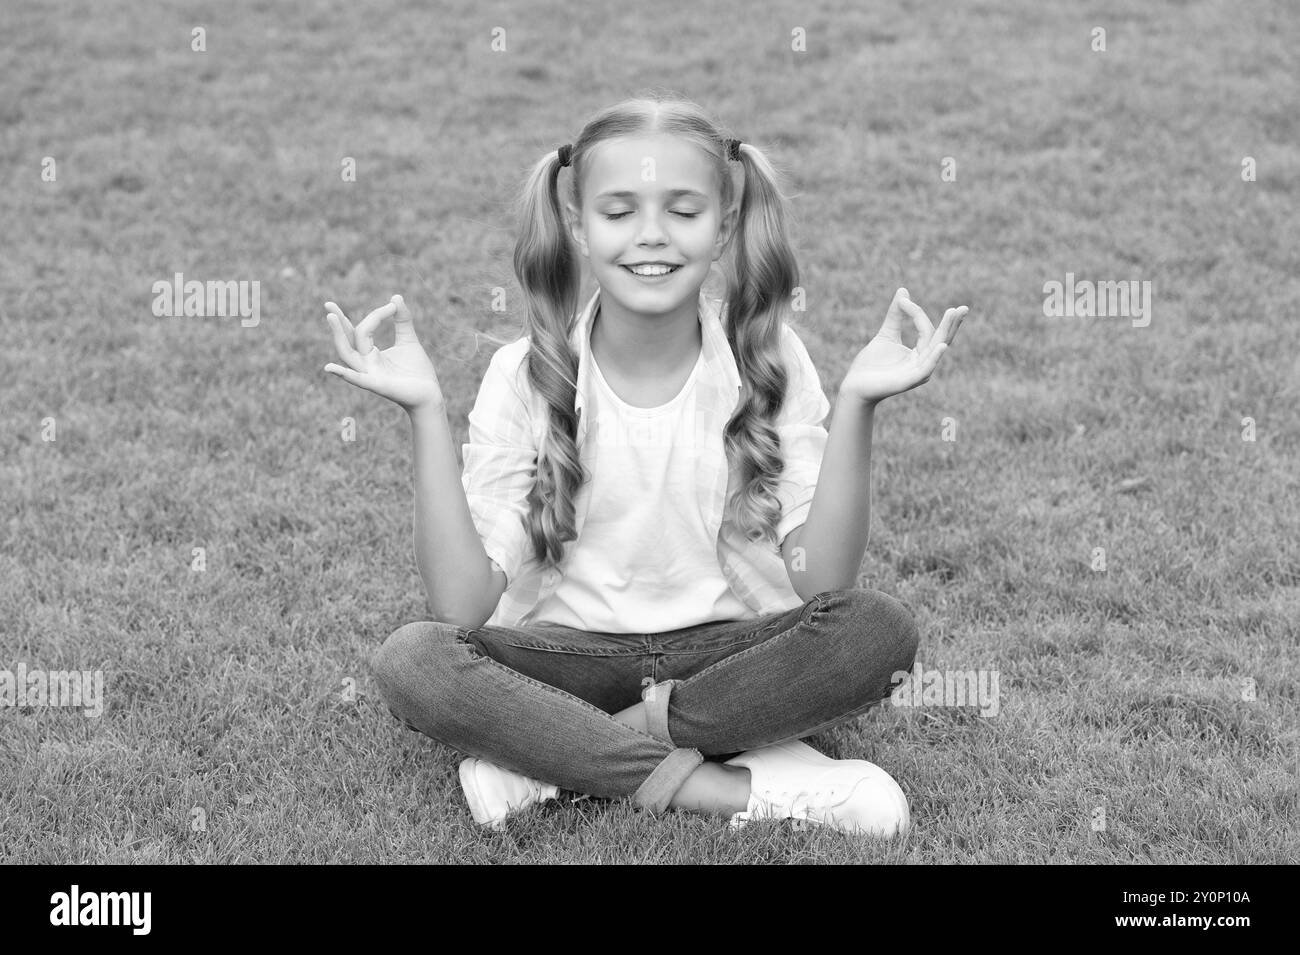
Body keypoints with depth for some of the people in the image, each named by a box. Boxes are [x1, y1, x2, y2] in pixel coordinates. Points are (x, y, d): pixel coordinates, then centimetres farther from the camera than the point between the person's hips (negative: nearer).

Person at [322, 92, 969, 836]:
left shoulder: (767, 360, -6)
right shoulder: (527, 376, -8)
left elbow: (822, 581, -14)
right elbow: (465, 606, -15)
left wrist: (857, 404, -24)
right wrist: (427, 411, -22)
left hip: (728, 648, 1)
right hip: (569, 656, -1)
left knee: (881, 630, -27)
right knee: (411, 662, -28)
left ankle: (549, 754, -20)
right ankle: (739, 786, -26)